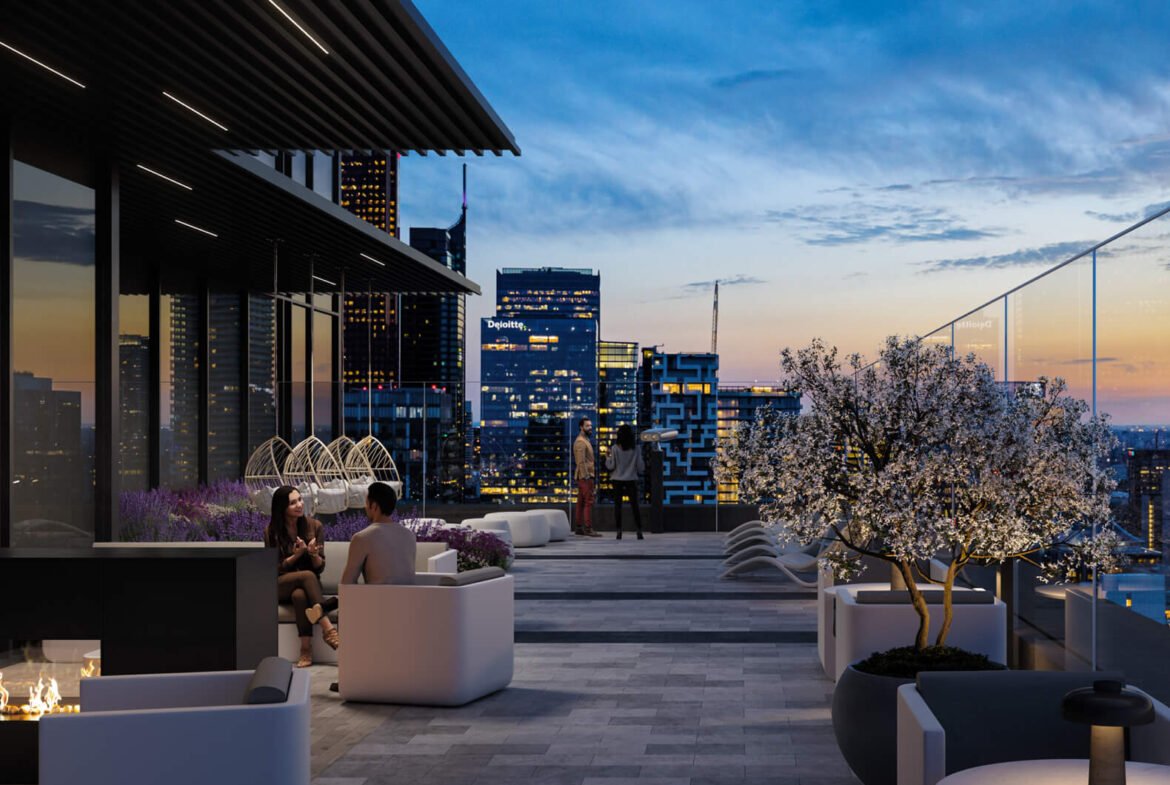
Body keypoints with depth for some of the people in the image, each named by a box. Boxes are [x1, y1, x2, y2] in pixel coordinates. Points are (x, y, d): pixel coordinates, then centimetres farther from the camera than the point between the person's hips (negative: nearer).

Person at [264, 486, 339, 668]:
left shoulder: (314, 526, 1)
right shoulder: (272, 531, -2)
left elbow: (320, 567, 1)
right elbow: (275, 568, -3)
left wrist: (314, 554, -22)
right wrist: (297, 554, -19)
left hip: (308, 584, 1)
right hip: (280, 586, -1)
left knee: (300, 595, -37)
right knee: (307, 575, -36)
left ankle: (306, 650, -46)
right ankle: (328, 628, -46)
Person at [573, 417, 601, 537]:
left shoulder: (585, 440, 19)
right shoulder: (581, 442, -13)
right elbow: (581, 461, -20)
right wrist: (586, 476, -23)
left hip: (584, 476, 10)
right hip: (585, 476, -10)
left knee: (581, 502, 11)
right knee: (588, 502, -12)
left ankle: (578, 527, 15)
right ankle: (588, 529, -14)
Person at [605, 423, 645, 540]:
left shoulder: (615, 448, -9)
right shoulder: (636, 449, -4)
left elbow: (611, 466, -6)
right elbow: (640, 467, -1)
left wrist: (607, 457, 12)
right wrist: (639, 471, 21)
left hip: (618, 480, -1)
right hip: (631, 480, 1)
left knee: (617, 506, 7)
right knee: (634, 505, 5)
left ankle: (619, 531, 2)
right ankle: (639, 531, 0)